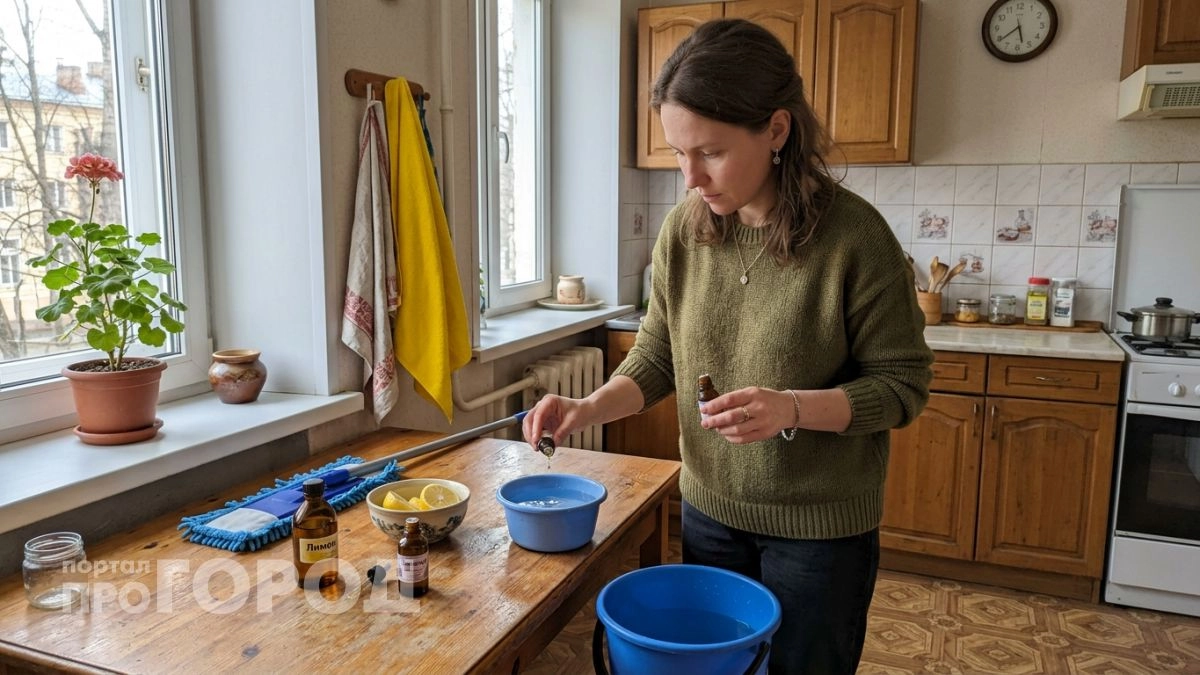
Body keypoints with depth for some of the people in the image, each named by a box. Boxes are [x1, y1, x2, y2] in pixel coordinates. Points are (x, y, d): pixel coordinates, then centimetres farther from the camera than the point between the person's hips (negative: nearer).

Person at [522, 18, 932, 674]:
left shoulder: (854, 235, -19)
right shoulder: (683, 230, -7)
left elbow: (902, 384, -13)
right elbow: (656, 355, 2)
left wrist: (793, 407, -29)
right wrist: (590, 408, -15)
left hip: (819, 527, -4)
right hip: (709, 509, 4)